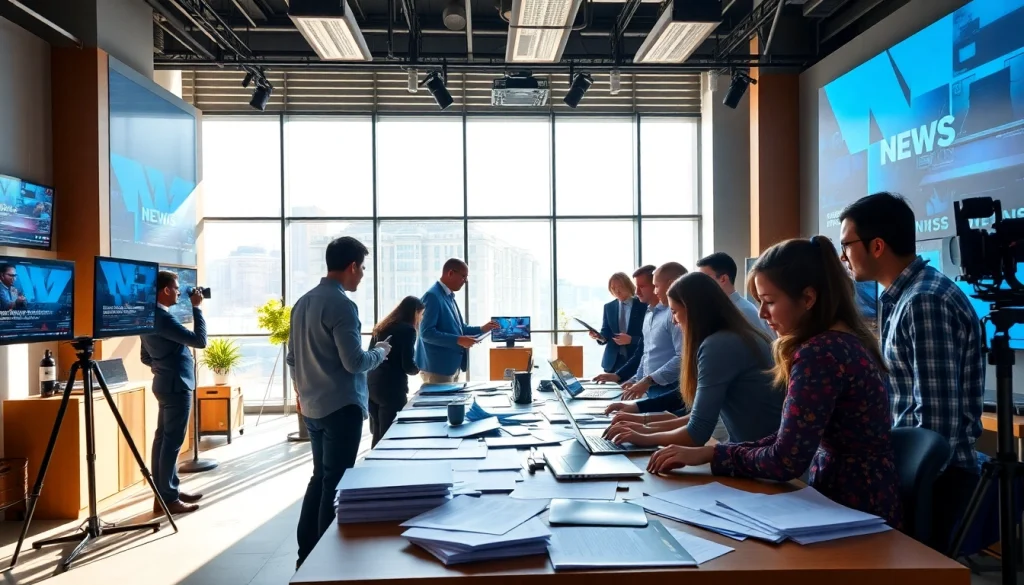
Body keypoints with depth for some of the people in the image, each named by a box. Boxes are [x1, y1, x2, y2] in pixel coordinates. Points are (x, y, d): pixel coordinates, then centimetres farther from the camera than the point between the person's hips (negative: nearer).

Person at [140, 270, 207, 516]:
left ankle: (168, 490, 22)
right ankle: (167, 498, -1)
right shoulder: (163, 317, -19)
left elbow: (145, 357, 20)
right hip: (176, 385, -10)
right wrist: (197, 307, -15)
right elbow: (200, 341, -22)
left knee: (164, 438, 13)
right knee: (172, 441, -6)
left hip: (167, 383, 10)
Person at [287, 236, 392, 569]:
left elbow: (293, 358, 15)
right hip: (341, 407, -9)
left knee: (320, 478, 18)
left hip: (313, 408, 9)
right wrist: (379, 352, -2)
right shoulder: (342, 304, -18)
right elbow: (354, 362, -20)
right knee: (336, 484, 2)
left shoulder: (303, 302, 9)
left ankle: (306, 555, 26)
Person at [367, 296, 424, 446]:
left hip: (371, 385, 8)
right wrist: (418, 370, 7)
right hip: (391, 388, -8)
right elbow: (407, 365, -12)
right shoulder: (408, 330, -8)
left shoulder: (381, 327, 15)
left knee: (378, 435, 16)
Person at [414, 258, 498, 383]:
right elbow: (426, 332, -23)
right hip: (437, 367, -10)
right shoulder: (432, 296, -17)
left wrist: (481, 330, 12)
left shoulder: (449, 296, 12)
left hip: (452, 365, 10)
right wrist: (458, 340, -27)